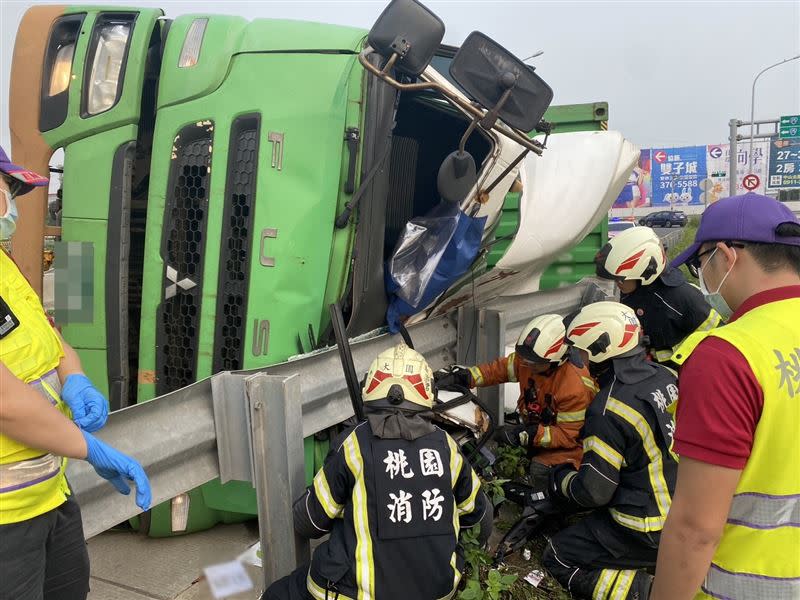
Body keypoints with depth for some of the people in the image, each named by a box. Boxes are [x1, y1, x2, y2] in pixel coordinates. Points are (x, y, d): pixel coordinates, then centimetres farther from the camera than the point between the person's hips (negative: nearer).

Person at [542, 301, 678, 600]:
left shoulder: (608, 409, -25)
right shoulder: (665, 376, -3)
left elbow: (595, 491, -20)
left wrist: (561, 477, 0)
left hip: (650, 530, -7)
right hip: (684, 509, 8)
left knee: (558, 558, 6)